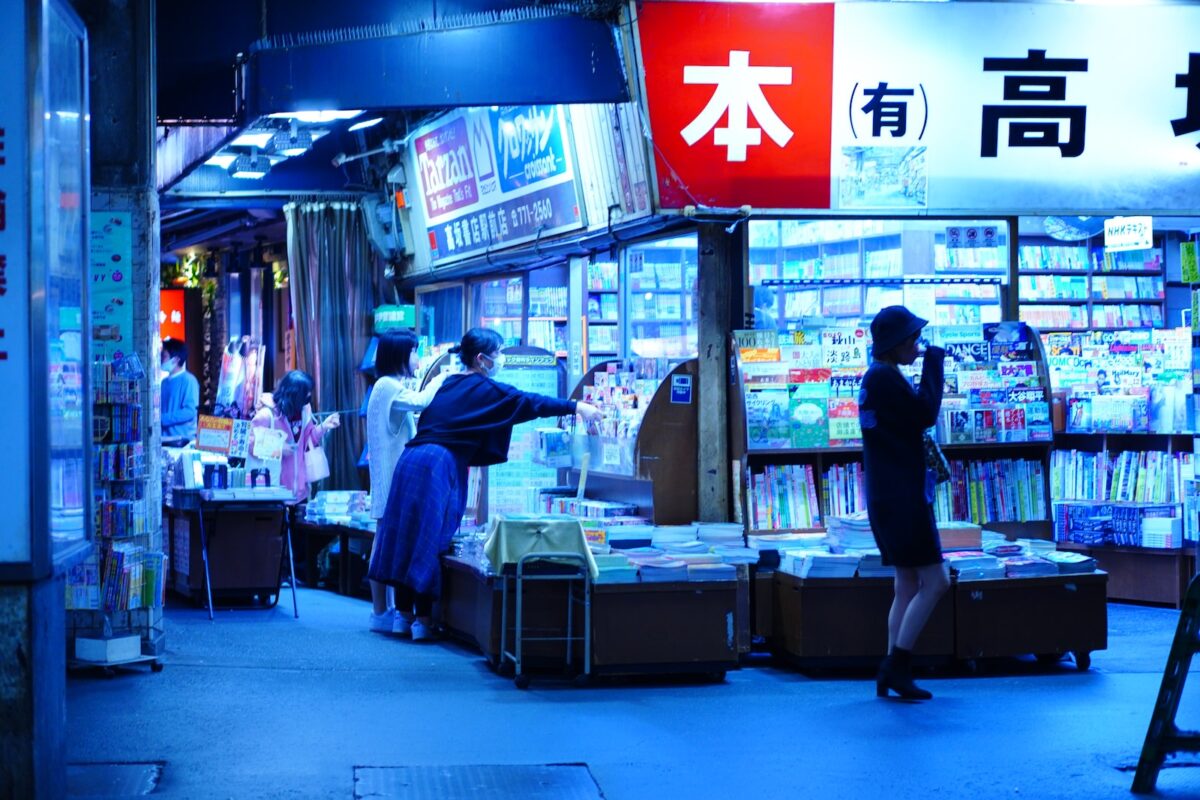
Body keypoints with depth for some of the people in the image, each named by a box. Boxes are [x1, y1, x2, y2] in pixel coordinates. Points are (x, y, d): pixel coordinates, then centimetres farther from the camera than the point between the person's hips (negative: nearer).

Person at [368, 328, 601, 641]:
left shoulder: (449, 385, 21)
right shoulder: (484, 389, -3)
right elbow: (527, 402, -7)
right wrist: (575, 407, -3)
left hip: (412, 460, 8)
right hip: (438, 466, -8)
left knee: (405, 535, 9)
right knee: (428, 541, -4)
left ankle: (404, 614, 14)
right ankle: (422, 619, -2)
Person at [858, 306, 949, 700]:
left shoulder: (876, 378, 15)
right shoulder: (885, 379, -16)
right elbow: (926, 414, -18)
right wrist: (933, 361, -11)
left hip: (888, 495, 11)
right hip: (902, 497, -11)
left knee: (908, 585, 11)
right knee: (935, 581, -9)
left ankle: (892, 675, 12)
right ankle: (896, 667, -9)